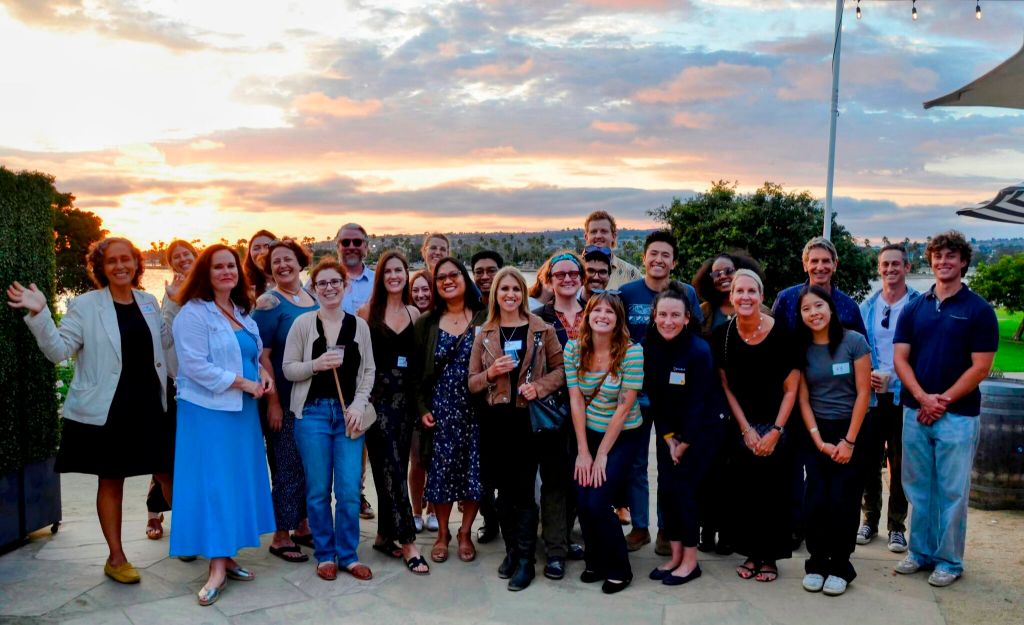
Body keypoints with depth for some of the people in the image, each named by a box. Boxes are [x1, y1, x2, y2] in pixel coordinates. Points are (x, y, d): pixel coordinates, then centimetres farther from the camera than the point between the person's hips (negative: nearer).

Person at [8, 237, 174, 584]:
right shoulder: (85, 306, -6)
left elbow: (165, 342, 14)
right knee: (111, 481, 7)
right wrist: (39, 314, -24)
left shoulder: (148, 302, 8)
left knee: (168, 473, 10)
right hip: (107, 410, -4)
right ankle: (115, 558, 19)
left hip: (149, 405, 4)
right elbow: (59, 351, -11)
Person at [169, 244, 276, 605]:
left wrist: (264, 373, -2)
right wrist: (244, 383, -18)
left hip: (243, 410, 8)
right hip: (208, 410, -8)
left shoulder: (242, 312, 13)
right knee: (212, 483, -6)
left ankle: (226, 555, 19)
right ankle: (217, 567, -2)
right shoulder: (193, 313, -11)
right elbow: (196, 366, -19)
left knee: (238, 481, 10)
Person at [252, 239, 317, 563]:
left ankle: (303, 526, 28)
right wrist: (272, 402, -16)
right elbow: (261, 357, -13)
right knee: (287, 468, 1)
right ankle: (281, 537, 14)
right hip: (284, 400, -6)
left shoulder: (314, 299, 9)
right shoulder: (268, 303, -9)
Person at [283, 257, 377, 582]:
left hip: (349, 414, 2)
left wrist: (358, 406, -4)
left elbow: (368, 371, 8)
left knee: (349, 490, 0)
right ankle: (325, 555, 18)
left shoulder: (359, 325, 7)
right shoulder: (303, 323, 1)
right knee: (318, 490, 4)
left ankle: (348, 555, 15)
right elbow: (288, 369, 0)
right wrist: (317, 364, -16)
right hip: (313, 412, -1)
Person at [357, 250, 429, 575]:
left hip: (405, 395, 4)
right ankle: (408, 542, -5)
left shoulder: (415, 313, 10)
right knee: (391, 467, -7)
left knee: (395, 468, 9)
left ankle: (385, 535, 21)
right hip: (378, 394, -4)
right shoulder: (367, 312, -1)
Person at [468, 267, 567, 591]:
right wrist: (491, 372, -11)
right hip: (498, 421, 3)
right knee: (506, 488, 8)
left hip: (531, 418, -3)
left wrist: (540, 386, -13)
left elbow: (561, 368, 3)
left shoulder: (541, 330, 2)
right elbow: (472, 382, 9)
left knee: (524, 488, -4)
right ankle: (512, 550, 22)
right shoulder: (484, 334, 9)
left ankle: (525, 560, 3)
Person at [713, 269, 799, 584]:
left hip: (776, 425, -2)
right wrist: (746, 430, -4)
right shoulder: (723, 334, -6)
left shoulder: (781, 333, -13)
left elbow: (791, 388, -7)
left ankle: (770, 556, 14)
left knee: (773, 491, -1)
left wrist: (775, 431, -10)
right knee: (744, 490, 5)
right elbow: (726, 387, 1)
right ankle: (751, 552, 20)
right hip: (741, 426, 2)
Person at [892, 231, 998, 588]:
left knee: (952, 491, 3)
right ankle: (920, 551, 24)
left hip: (958, 415, -4)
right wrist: (923, 397, -11)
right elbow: (900, 358, 3)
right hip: (915, 411, 4)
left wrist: (943, 400, -12)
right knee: (917, 488, 11)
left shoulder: (978, 310, -3)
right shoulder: (915, 308, 8)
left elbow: (980, 367, -7)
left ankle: (949, 561, 16)